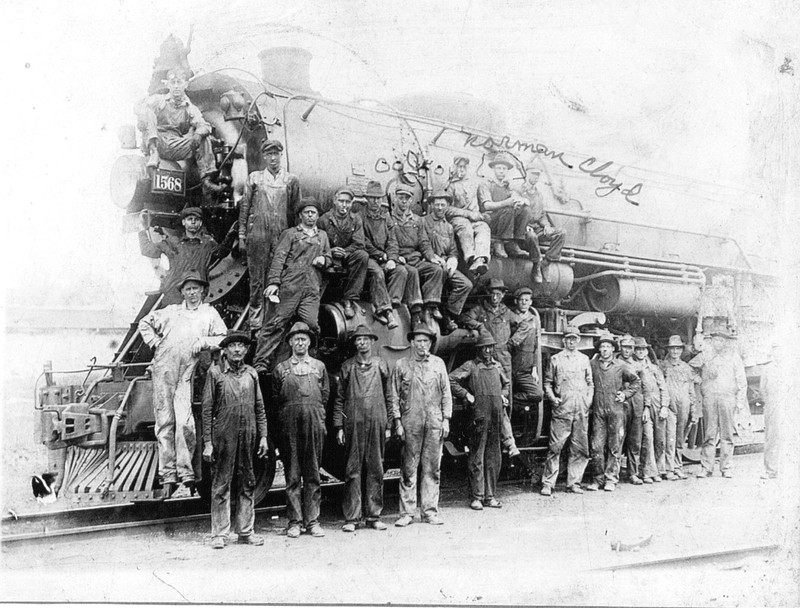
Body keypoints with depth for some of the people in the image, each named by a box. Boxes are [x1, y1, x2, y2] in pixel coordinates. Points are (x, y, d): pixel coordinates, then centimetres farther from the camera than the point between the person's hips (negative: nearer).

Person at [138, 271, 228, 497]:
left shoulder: (210, 313, 17)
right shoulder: (171, 311, 20)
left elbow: (223, 338, 10)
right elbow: (144, 323, 28)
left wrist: (204, 341, -5)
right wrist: (154, 342, 13)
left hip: (188, 374, -2)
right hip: (163, 371, 2)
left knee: (184, 423, -14)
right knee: (164, 422, -2)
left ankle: (186, 477, -12)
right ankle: (168, 475, 2)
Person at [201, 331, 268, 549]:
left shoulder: (251, 373, 9)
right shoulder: (215, 373, -1)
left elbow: (259, 407, 13)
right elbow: (207, 409, -3)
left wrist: (263, 436, 7)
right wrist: (207, 442, -7)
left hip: (248, 435, 4)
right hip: (223, 436, -4)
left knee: (247, 484, 9)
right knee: (221, 485, 2)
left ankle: (245, 531, 17)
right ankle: (219, 533, 10)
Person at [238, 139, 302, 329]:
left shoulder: (291, 180, 11)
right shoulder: (254, 178, 12)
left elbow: (295, 210, 11)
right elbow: (244, 207, 10)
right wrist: (242, 236, 3)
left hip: (282, 235, 0)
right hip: (257, 233, 0)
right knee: (257, 279, 0)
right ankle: (255, 321, 4)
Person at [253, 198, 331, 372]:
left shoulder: (322, 235, 25)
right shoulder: (290, 233, 12)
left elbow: (329, 258, 31)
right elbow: (279, 258, 2)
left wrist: (323, 260, 5)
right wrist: (273, 282, -11)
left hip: (312, 288, 3)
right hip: (290, 285, -3)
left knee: (311, 324, -12)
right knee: (277, 322, -9)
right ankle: (260, 363, -7)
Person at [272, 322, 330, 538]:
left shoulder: (319, 366, 12)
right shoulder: (281, 368, 9)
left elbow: (325, 396, 15)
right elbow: (276, 398, 10)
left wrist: (319, 418, 9)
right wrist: (286, 416, 3)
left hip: (314, 423, 1)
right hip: (290, 423, -1)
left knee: (313, 474, 3)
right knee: (292, 474, 1)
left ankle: (312, 521, 8)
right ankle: (294, 522, 6)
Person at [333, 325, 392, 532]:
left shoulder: (381, 365, 10)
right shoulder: (347, 366, 8)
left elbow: (389, 396, 11)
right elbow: (339, 399, 7)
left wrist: (388, 425, 6)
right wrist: (339, 426, 0)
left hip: (376, 423, 1)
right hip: (353, 424, -1)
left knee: (375, 470, 4)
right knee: (353, 471, -1)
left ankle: (373, 516, 12)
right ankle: (351, 518, 4)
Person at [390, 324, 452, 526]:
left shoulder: (438, 364, 11)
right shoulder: (401, 365, 5)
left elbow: (446, 394, 12)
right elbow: (395, 396, 5)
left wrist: (446, 419, 4)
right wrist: (397, 422, -2)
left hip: (434, 422, 2)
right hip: (410, 422, -2)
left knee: (432, 468, 4)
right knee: (408, 468, 0)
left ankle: (430, 511, 11)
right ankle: (407, 512, 7)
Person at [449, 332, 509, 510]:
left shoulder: (497, 367, 17)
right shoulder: (470, 366, -1)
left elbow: (506, 383, 35)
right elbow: (451, 380, -9)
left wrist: (503, 395, 18)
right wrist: (466, 395, -11)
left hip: (496, 418, 6)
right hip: (478, 417, -6)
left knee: (494, 458, 9)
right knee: (477, 458, -3)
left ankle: (490, 495, 17)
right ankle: (476, 497, 3)